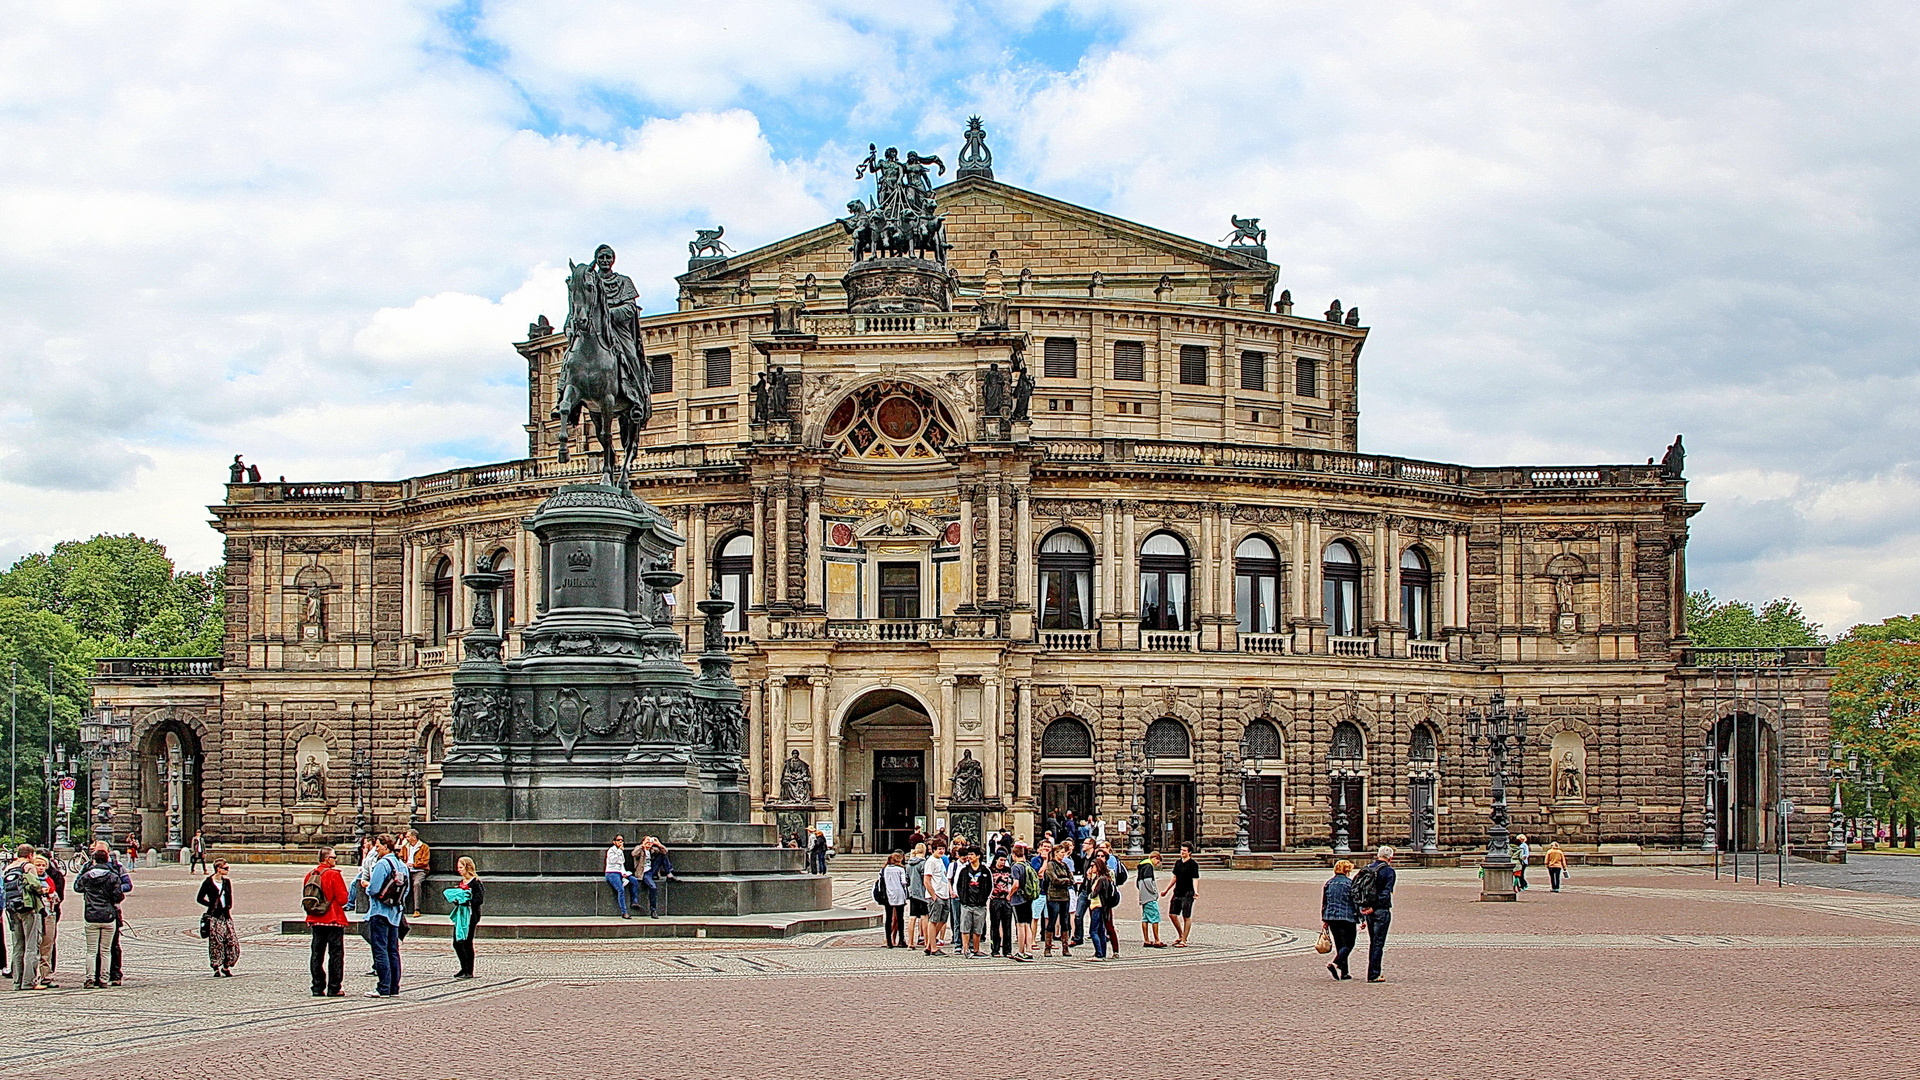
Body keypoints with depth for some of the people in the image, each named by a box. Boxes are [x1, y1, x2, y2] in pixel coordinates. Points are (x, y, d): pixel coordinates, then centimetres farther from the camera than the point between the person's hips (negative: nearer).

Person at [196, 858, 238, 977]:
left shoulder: (227, 882, 10)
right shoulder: (208, 883, -4)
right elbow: (199, 899, 2)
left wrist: (227, 908, -4)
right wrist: (212, 905, -6)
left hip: (226, 915, 5)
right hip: (214, 917, -5)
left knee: (232, 941, -1)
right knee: (216, 943, -4)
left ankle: (226, 967, 13)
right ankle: (216, 969, 5)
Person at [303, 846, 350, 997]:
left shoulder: (310, 875, 4)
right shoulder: (333, 875, -13)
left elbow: (305, 898, 11)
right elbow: (343, 898, -14)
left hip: (315, 921, 6)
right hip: (334, 920, -6)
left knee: (316, 954, 9)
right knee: (335, 954, 0)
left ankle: (318, 988, 9)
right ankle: (333, 988, -1)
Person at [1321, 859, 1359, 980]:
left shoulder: (1328, 883, 10)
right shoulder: (1350, 883, -5)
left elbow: (1324, 903, 13)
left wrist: (1324, 920, 19)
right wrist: (1361, 920, -2)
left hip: (1331, 917, 6)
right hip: (1347, 917, -5)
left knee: (1339, 945, 13)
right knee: (1348, 945, -1)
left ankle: (1344, 973, 13)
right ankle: (1334, 963, -24)